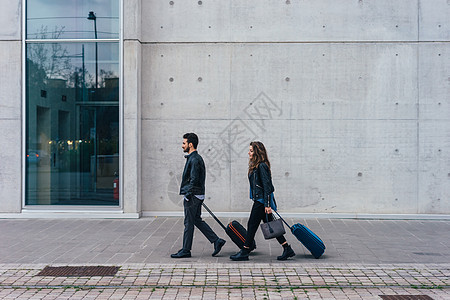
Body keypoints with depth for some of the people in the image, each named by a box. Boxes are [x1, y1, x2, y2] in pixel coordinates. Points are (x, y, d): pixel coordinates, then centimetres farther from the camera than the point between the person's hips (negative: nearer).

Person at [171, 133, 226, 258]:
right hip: (197, 196, 10)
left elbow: (194, 180, -22)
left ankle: (185, 250, 9)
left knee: (189, 223, -1)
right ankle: (217, 241, 13)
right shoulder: (196, 158, 16)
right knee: (197, 220, 14)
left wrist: (187, 195, -19)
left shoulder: (194, 159, -16)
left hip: (192, 196, -10)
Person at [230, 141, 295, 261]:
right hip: (260, 201, 10)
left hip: (261, 201, -10)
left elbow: (267, 186, -19)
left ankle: (244, 252, 8)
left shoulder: (262, 166, -16)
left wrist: (267, 205, -22)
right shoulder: (255, 166, 14)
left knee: (252, 225, -2)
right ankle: (287, 249, 15)